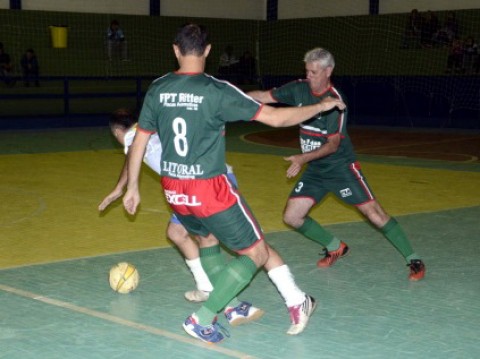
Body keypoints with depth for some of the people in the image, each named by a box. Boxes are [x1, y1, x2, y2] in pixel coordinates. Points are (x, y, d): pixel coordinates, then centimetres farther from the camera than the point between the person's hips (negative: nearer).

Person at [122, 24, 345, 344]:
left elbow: (139, 141, 7)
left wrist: (133, 187, 20)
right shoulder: (217, 91, -14)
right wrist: (321, 106, 3)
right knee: (257, 253, 6)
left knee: (208, 238, 32)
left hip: (174, 191, 6)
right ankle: (202, 319, -1)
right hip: (210, 190, -6)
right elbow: (275, 118, -11)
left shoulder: (157, 89, 1)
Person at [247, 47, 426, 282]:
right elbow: (264, 97, -2)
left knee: (374, 213, -11)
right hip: (315, 170, 6)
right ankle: (335, 248, 21)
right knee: (292, 216, -1)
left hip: (341, 167, -6)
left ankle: (413, 260, 3)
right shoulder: (299, 89, -4)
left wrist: (304, 158, -35)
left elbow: (333, 144, -23)